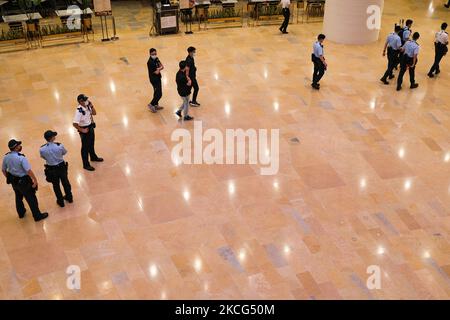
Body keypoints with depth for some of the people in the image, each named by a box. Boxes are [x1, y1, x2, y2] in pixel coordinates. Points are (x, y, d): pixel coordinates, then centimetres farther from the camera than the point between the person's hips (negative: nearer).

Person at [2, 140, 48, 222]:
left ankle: (21, 213, 49)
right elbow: (29, 171, -29)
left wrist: (9, 178, 19)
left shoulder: (6, 157, -8)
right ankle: (37, 216, 23)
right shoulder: (21, 157, -29)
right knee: (31, 199, 10)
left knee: (18, 197, 29)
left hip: (13, 181, 7)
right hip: (23, 182, -7)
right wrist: (35, 180, -17)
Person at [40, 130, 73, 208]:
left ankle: (60, 201, 34)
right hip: (61, 166, 0)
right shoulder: (59, 146, -24)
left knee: (56, 185, 20)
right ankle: (69, 197, 43)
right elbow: (64, 152, -4)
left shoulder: (42, 149, -21)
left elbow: (43, 157, -1)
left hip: (51, 169, 0)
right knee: (65, 182, 24)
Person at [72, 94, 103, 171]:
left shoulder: (87, 106, -6)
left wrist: (91, 105, -9)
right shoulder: (79, 111, -30)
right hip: (85, 130, -8)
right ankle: (86, 165, 21)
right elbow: (75, 124, -31)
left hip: (91, 127, 8)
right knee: (85, 147, 7)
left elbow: (94, 113, 7)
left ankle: (93, 157, 52)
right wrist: (82, 130, -21)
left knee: (91, 144, 28)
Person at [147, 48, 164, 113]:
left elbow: (162, 67, 0)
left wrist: (158, 68, -18)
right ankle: (151, 104, 8)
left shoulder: (156, 59, 3)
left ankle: (156, 105, 34)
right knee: (159, 94, -6)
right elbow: (156, 72, -24)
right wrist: (159, 69, -8)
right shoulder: (150, 62, -24)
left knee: (157, 92, 20)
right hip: (154, 79, -9)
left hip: (158, 78, 9)